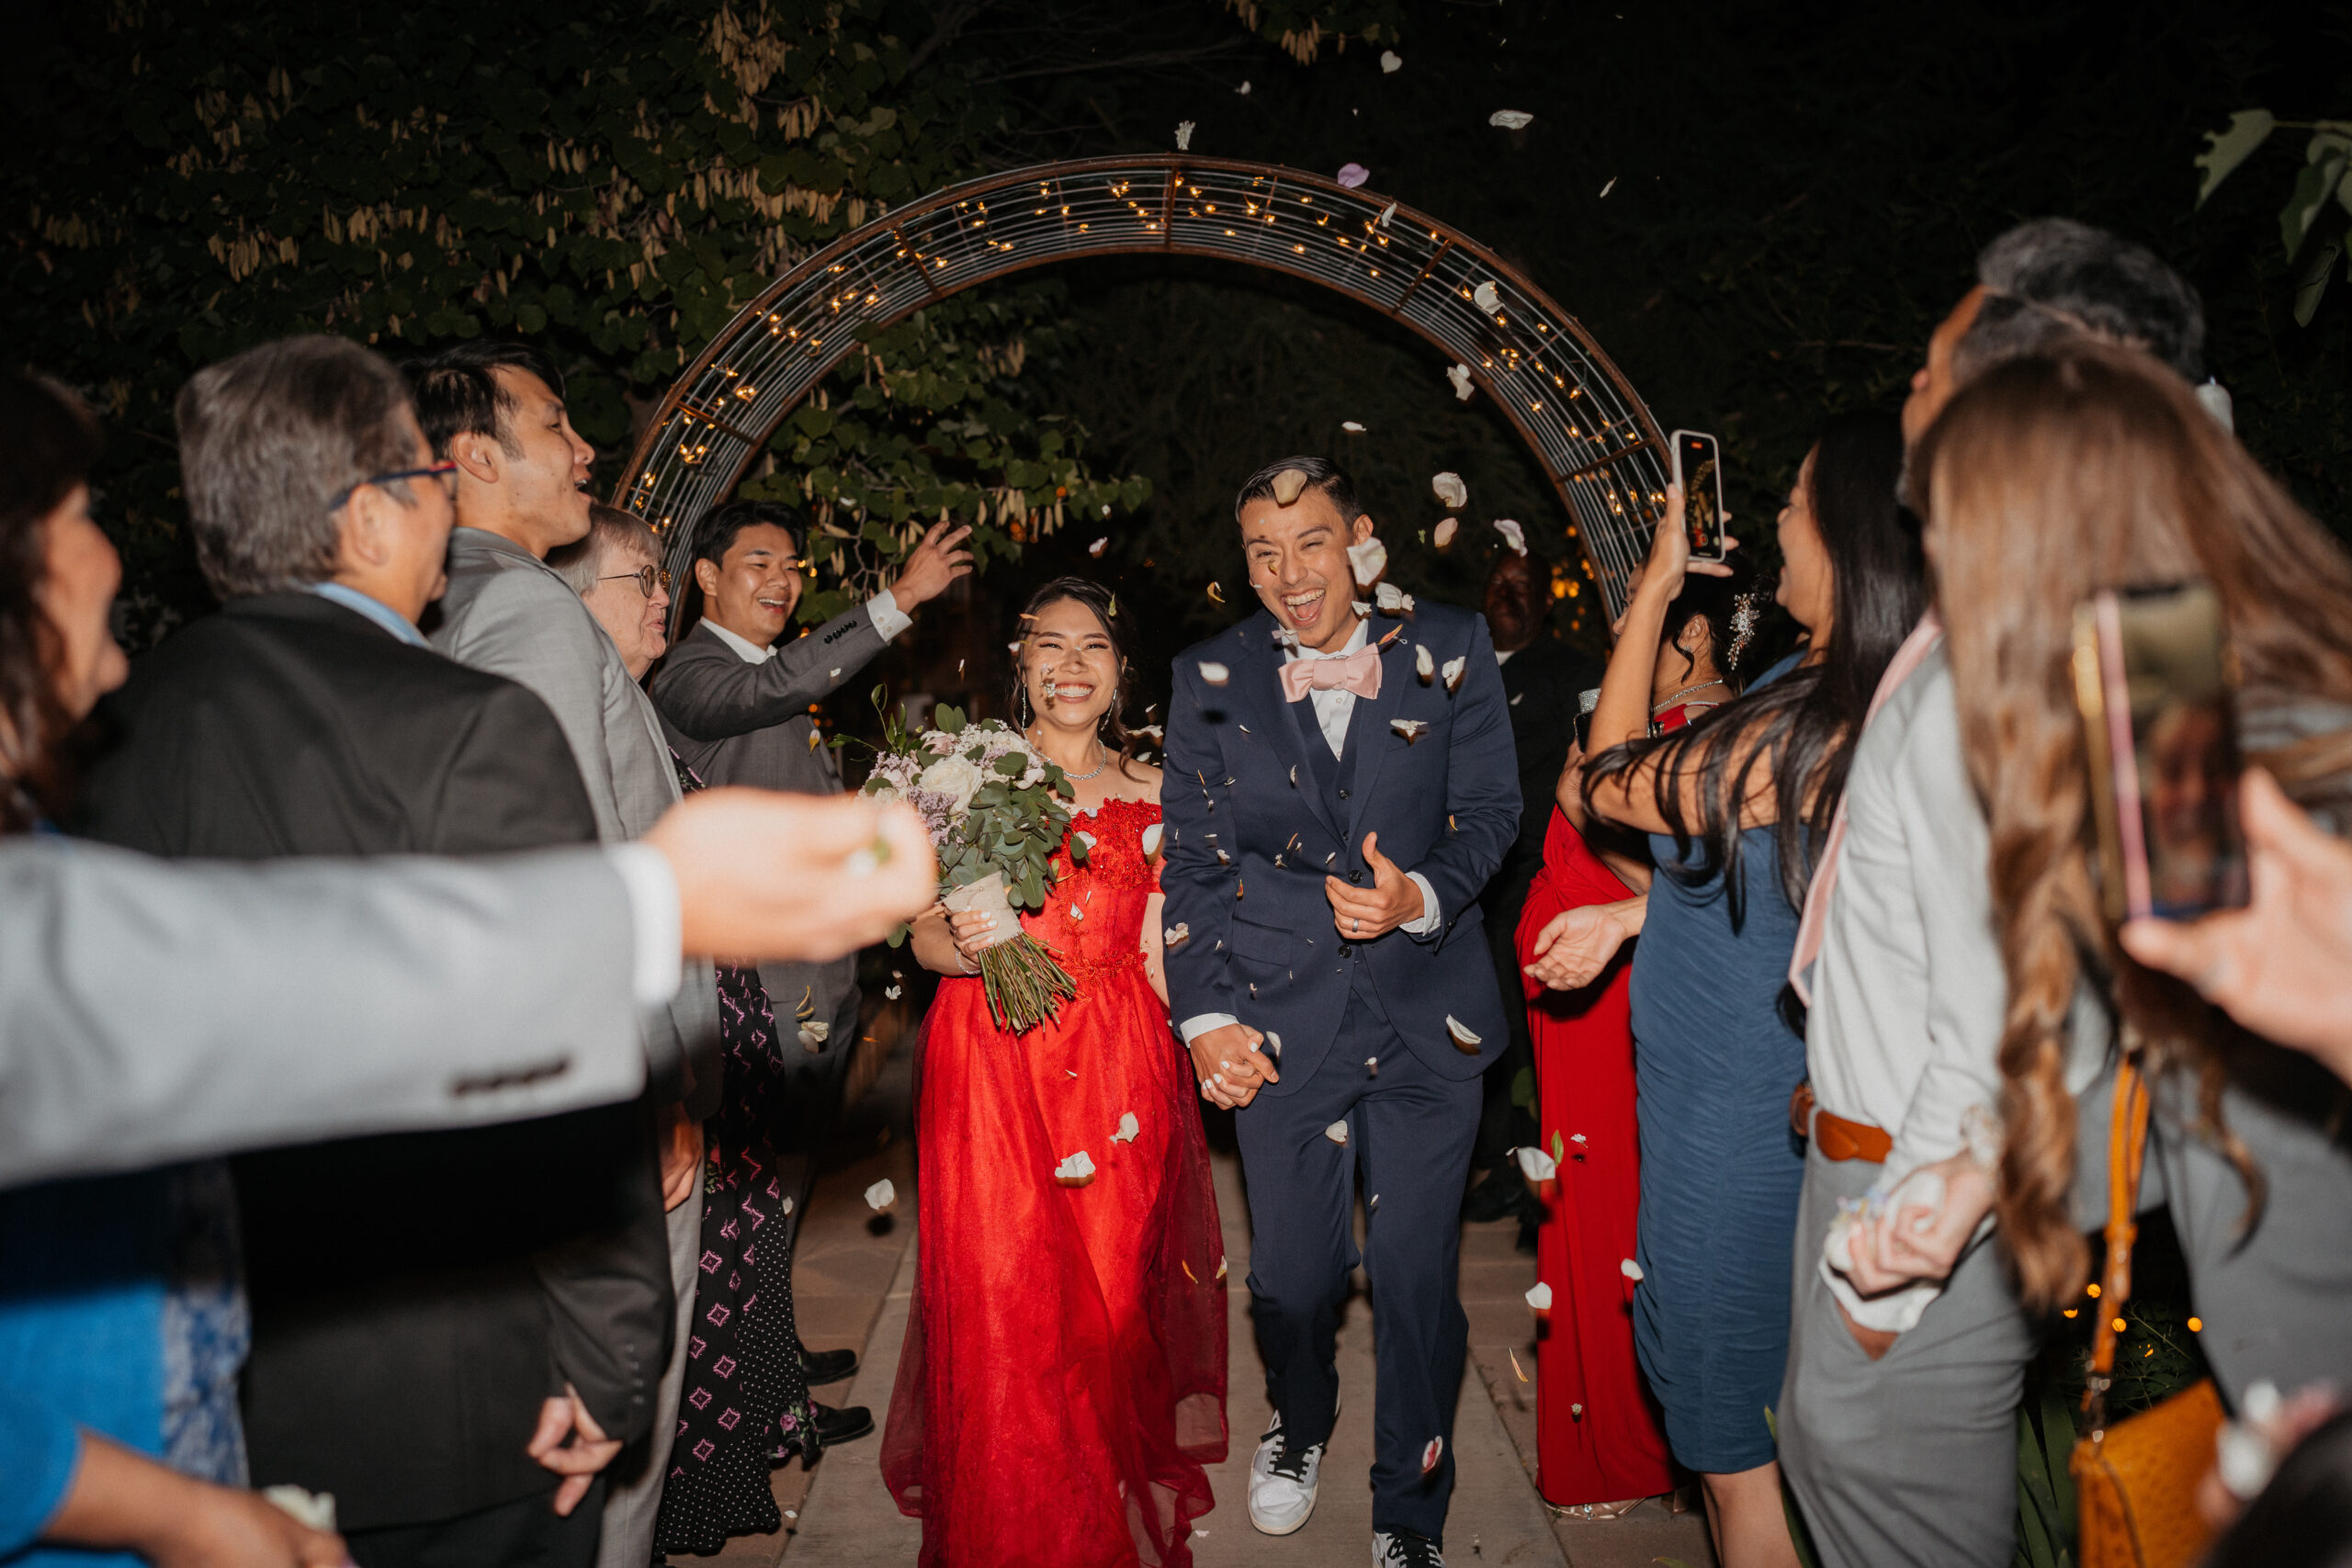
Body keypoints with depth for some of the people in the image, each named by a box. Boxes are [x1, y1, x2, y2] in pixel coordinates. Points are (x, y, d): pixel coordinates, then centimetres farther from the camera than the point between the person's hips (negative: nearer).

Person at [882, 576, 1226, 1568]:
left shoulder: (1149, 791, 9)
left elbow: (1154, 949, 10)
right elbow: (924, 934, 1)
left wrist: (1199, 1047, 1)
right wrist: (966, 947, -20)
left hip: (1119, 1071, 2)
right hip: (990, 1062, -1)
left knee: (1112, 1296, 5)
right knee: (998, 1302, -1)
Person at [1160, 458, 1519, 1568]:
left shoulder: (1449, 650, 2)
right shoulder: (1211, 679, 4)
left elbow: (1489, 810, 3)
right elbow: (1191, 861, 4)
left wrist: (1423, 895, -16)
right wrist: (1204, 1013, -5)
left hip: (1428, 1016, 0)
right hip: (1281, 1023, 1)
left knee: (1417, 1278, 7)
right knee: (1290, 1277, 11)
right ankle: (1300, 1424, 46)